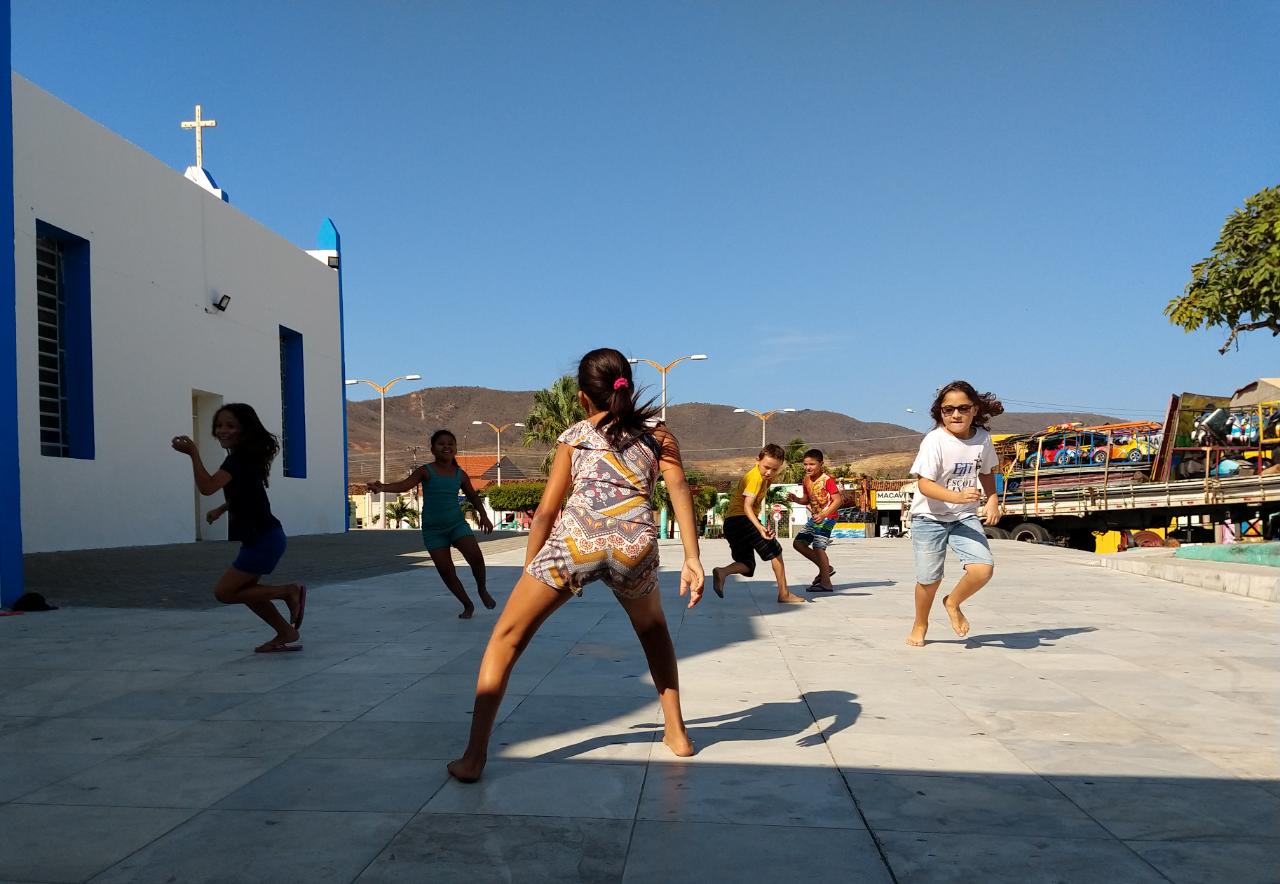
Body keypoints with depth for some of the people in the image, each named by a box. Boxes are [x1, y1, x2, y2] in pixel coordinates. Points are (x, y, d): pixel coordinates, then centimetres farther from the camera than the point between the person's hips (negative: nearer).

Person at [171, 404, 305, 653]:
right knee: (244, 589, 18)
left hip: (263, 539, -10)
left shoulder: (238, 458, -16)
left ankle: (289, 591, -2)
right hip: (262, 537, 10)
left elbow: (207, 487, -30)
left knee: (224, 592, -4)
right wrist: (221, 509, 27)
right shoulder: (244, 457, 15)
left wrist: (193, 453, -30)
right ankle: (287, 634, 21)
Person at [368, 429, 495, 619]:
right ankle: (468, 605, 17)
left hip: (457, 523, 1)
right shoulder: (426, 471, -7)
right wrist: (382, 487, -40)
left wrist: (483, 516, 6)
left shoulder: (461, 475, 3)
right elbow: (404, 485, -22)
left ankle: (482, 590, 11)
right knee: (445, 571, -3)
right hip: (433, 529, -1)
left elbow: (473, 496, 17)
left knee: (476, 557, -19)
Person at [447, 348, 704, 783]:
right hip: (636, 543, 2)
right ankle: (676, 732, 30)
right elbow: (679, 489, 8)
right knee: (652, 630, 32)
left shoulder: (574, 435, 23)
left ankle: (474, 756, 5)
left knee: (507, 637, 13)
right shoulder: (656, 431, 24)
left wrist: (528, 571, 25)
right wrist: (692, 558, 3)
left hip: (576, 537, -1)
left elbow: (546, 511, 18)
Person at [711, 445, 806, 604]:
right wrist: (759, 527, -38)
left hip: (730, 523, 9)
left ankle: (722, 572, -17)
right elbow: (747, 506, -24)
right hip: (741, 519, -9)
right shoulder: (755, 477, -14)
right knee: (775, 550, 0)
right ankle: (784, 594, 2)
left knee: (747, 564, 9)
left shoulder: (763, 477, 15)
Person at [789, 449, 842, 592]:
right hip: (814, 517, 9)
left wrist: (824, 514, -31)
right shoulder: (807, 480, 6)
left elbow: (838, 500, -22)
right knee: (798, 543, 8)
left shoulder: (827, 480, -18)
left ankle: (826, 583, -9)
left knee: (818, 547, -16)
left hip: (827, 517, -9)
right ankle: (826, 568, 17)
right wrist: (796, 499, -4)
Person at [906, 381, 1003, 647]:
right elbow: (924, 484, -24)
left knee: (983, 568, -15)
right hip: (930, 517, -3)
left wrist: (992, 500, -1)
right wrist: (956, 497, -38)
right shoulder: (935, 440, -19)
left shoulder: (982, 438, -4)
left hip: (965, 516, 4)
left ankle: (953, 603, 16)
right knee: (929, 578, 4)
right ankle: (920, 626, 32)